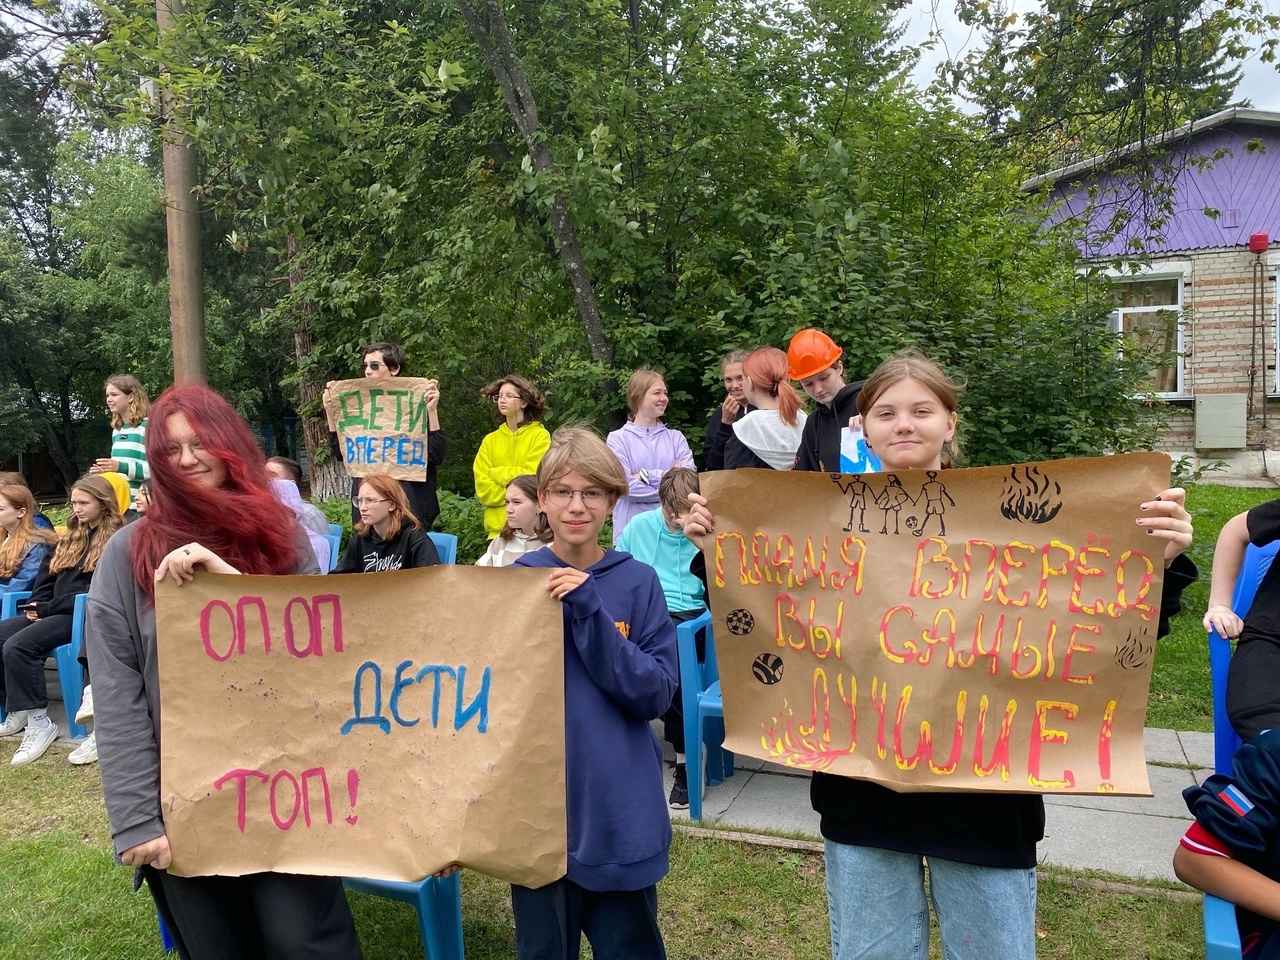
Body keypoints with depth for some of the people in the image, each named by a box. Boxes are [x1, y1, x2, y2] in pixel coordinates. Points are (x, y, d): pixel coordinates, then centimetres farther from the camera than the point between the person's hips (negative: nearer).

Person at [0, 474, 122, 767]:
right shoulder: (71, 538, 22)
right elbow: (48, 576, 23)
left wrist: (47, 609, -14)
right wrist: (37, 605, 3)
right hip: (53, 612, 9)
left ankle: (37, 722, -20)